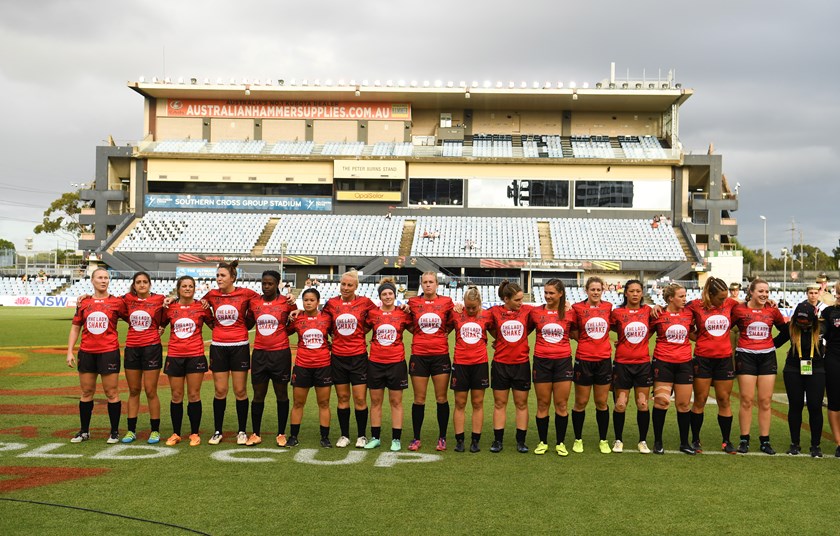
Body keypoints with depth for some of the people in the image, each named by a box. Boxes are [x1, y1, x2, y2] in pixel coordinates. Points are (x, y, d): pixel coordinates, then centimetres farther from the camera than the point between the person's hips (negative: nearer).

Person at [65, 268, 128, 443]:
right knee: (86, 392, 10)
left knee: (111, 392, 0)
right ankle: (84, 431, 21)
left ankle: (114, 432, 10)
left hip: (109, 352, -3)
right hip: (86, 353, 3)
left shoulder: (117, 302, 0)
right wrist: (70, 351, 5)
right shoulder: (84, 302, 7)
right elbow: (75, 328, 11)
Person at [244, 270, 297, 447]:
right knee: (258, 395, 8)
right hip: (259, 354, 2)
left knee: (281, 394, 7)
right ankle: (255, 434, 17)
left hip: (281, 354, -2)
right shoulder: (254, 302, 5)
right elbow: (248, 325, 17)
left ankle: (281, 434, 16)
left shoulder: (286, 302, -4)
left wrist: (293, 306, -7)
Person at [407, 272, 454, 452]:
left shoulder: (446, 302, 1)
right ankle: (416, 438, 13)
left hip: (440, 355, 0)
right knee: (419, 399, 4)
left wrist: (445, 333, -3)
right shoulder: (413, 302, 2)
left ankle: (442, 438, 14)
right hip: (419, 355, 0)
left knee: (442, 398, 3)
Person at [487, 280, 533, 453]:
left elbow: (531, 326, 11)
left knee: (521, 403, 6)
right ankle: (498, 440, 14)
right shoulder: (494, 312, -4)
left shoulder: (527, 310, -3)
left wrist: (519, 336, 1)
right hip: (500, 363, 0)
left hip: (521, 363, 0)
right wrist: (500, 339, 5)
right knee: (499, 403, 6)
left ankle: (521, 441, 14)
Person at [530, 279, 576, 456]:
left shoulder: (570, 313, 0)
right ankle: (542, 442, 17)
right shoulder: (535, 312, 1)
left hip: (563, 361, 0)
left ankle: (560, 443, 15)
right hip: (541, 361, 0)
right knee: (542, 404, 6)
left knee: (562, 405, 4)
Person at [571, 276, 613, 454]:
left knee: (602, 402, 9)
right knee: (581, 402, 6)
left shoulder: (608, 307, 3)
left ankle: (603, 440, 20)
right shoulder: (578, 308, -4)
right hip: (584, 360, -2)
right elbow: (573, 332, 4)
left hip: (604, 360, 2)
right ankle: (578, 439, 19)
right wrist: (585, 341, -8)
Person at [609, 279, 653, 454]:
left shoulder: (648, 310, 2)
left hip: (643, 363, 2)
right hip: (622, 363, -2)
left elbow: (652, 328, 18)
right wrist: (624, 338, 1)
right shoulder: (617, 313, -3)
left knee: (643, 404, 4)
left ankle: (643, 441, 16)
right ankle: (618, 440, 15)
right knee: (620, 404, 1)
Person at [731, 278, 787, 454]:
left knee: (765, 401, 3)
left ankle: (765, 441, 9)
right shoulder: (739, 309, -4)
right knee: (747, 400, -2)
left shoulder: (772, 310, 4)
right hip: (746, 356, -2)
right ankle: (744, 440, 6)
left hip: (767, 357, 2)